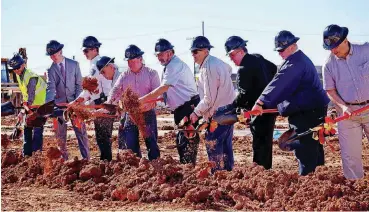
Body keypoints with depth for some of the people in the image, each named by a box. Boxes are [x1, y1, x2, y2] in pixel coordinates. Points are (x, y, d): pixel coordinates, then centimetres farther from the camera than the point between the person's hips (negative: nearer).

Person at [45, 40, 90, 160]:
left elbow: (79, 84, 2)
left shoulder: (74, 65, 1)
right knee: (60, 134, 3)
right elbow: (51, 88, -10)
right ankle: (64, 158, 12)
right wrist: (47, 105, -25)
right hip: (59, 104, 1)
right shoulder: (51, 69, -1)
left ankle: (86, 158, 5)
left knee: (81, 130, -1)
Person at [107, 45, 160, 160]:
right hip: (130, 115, 4)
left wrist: (146, 102, -25)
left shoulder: (151, 73, 0)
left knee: (151, 142, -3)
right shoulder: (124, 76, 10)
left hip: (147, 113, -4)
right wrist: (109, 104, -17)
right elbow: (115, 91, 2)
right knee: (130, 144, 5)